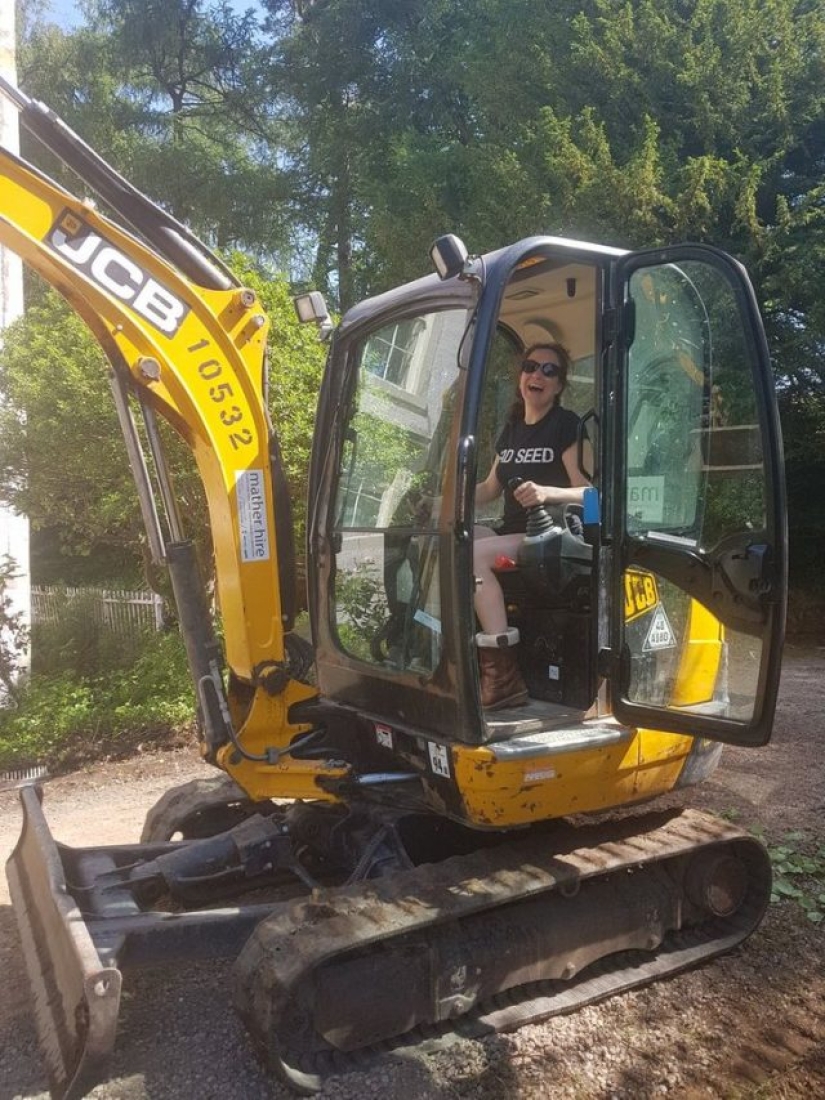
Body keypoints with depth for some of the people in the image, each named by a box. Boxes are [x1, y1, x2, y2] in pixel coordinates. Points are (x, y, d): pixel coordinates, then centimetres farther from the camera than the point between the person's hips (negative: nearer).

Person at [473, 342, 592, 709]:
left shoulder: (567, 425, -3)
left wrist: (547, 492, -29)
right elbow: (490, 488, 23)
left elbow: (590, 492, -10)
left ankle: (503, 674, -32)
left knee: (473, 554, -31)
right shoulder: (511, 428, 17)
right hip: (512, 530, 7)